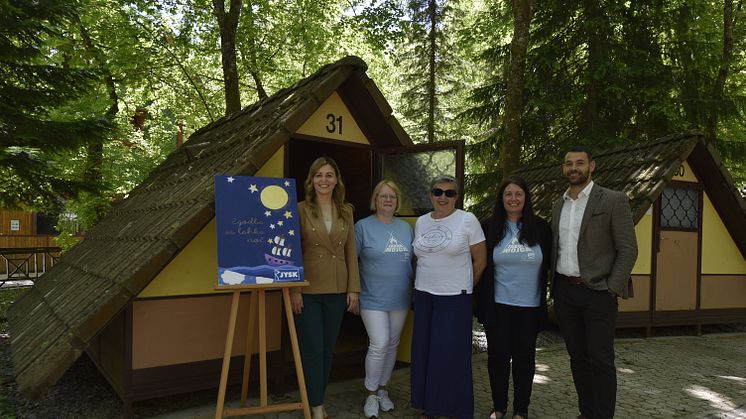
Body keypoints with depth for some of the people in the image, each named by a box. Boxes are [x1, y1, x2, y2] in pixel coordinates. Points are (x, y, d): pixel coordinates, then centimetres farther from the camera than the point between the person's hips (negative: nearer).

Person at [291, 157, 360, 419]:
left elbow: (350, 252, 7)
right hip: (308, 290, -4)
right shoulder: (301, 210, -5)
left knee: (328, 348, 12)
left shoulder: (346, 211, 6)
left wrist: (353, 289, 3)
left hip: (337, 290, 4)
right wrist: (294, 289, -11)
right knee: (312, 349, 1)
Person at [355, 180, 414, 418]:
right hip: (373, 299, -5)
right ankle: (371, 394, 10)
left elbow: (411, 259, 15)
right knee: (379, 345, -9)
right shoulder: (363, 226, -7)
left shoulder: (406, 227, 7)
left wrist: (414, 291, 13)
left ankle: (382, 389, 30)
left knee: (392, 345, 12)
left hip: (400, 299, 5)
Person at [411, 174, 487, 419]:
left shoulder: (467, 220, -7)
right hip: (423, 295, 5)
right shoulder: (421, 222, 8)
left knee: (452, 355, -1)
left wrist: (463, 286, 5)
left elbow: (480, 261, -2)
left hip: (454, 298, -5)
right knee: (424, 353, 8)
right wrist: (421, 284, 13)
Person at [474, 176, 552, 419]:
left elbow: (549, 265, 6)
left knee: (524, 356, 10)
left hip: (529, 306, 1)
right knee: (498, 355, 7)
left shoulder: (540, 228, 0)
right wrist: (481, 300, -1)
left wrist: (545, 300, 4)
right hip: (497, 305, 0)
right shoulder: (490, 228, 0)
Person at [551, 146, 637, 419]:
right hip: (564, 291, 5)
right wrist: (554, 286, 9)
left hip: (598, 292, -5)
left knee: (600, 359, -2)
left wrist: (612, 290, -13)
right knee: (577, 357, 12)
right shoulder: (559, 205, 12)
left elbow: (628, 249, -7)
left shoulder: (613, 200, -5)